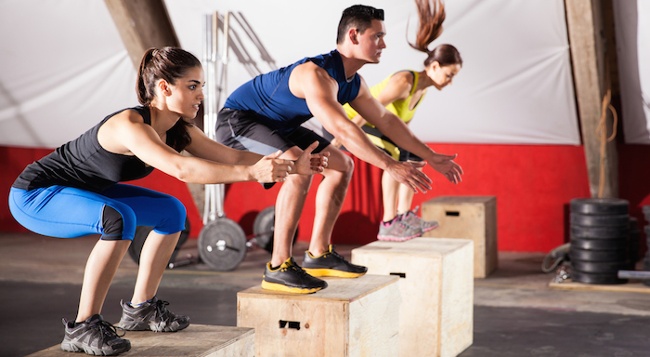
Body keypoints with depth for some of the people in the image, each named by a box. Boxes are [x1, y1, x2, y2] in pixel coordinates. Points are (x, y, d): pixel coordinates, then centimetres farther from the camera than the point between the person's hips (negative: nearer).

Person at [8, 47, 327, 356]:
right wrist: (252, 173, -50)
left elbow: (231, 157, -6)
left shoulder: (177, 129, -5)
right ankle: (82, 328, -24)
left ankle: (139, 308, 19)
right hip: (34, 195, -10)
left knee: (171, 212, 10)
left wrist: (292, 167, -16)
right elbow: (180, 169, -47)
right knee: (119, 219, -35)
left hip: (85, 191, 10)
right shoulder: (129, 125, -32)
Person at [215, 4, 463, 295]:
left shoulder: (352, 83, 1)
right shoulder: (316, 74, -30)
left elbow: (386, 120, 12)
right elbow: (341, 129, -42)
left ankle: (318, 255, 13)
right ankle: (278, 268, -25)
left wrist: (431, 157, 10)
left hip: (276, 125, 10)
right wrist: (390, 166, -44)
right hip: (237, 119, -10)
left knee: (340, 166, 11)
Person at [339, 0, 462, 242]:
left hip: (366, 125, 9)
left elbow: (402, 121, 14)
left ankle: (405, 215, 7)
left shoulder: (423, 86, 0)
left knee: (413, 154, 6)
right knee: (396, 154, -25)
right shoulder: (404, 81, -28)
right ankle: (388, 224, -23)